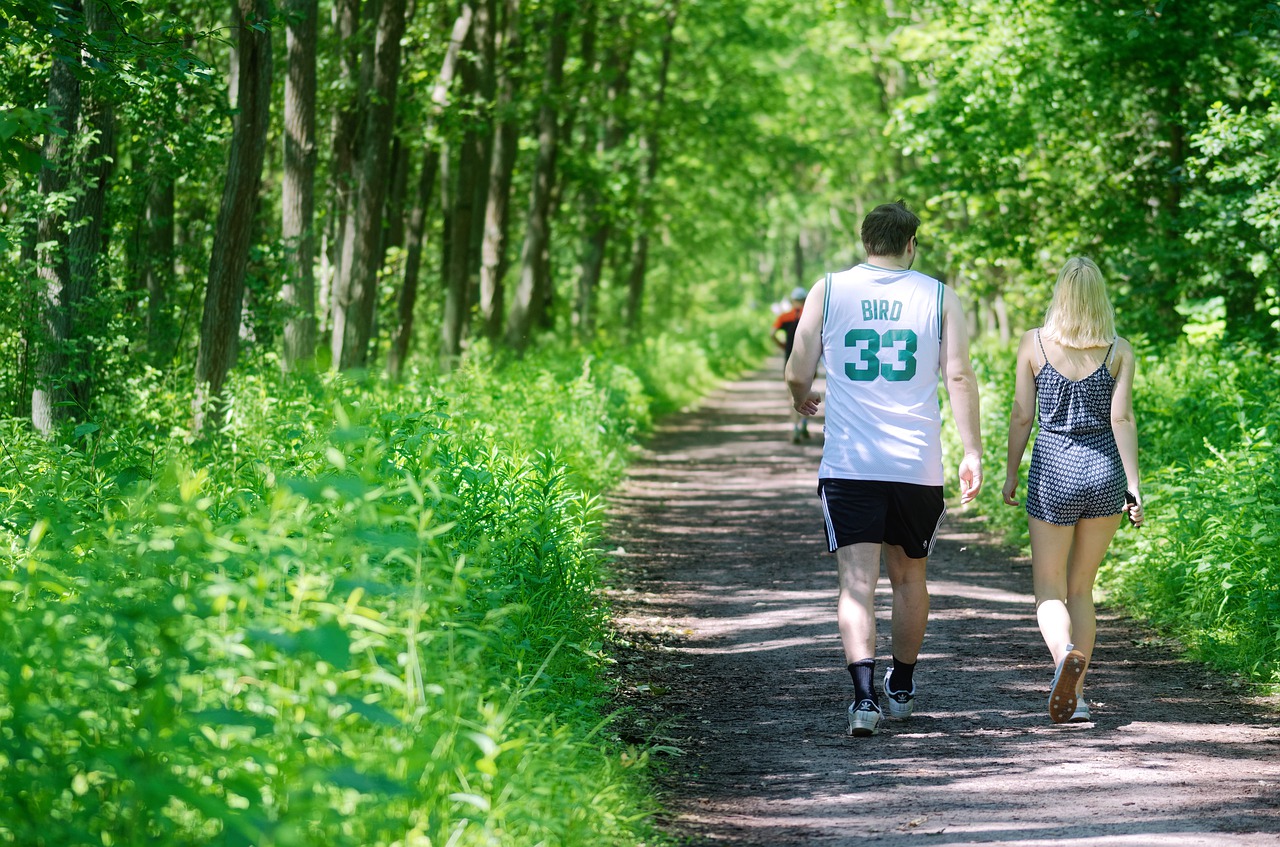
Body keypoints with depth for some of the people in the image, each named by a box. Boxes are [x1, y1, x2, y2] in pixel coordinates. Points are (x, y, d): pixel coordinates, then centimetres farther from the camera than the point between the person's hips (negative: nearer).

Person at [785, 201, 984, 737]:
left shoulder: (828, 291, 3)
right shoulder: (939, 297, 4)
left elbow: (798, 375, 4)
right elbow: (959, 377, -2)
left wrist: (802, 400, 26)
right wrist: (972, 450, 2)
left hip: (848, 465, -1)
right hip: (918, 465, 1)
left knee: (857, 581, -5)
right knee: (909, 576, 19)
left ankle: (864, 694, -22)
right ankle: (902, 688, 32)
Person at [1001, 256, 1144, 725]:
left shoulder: (1034, 343, -3)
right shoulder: (1119, 351, -1)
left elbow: (1021, 415, -1)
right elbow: (1122, 419, -7)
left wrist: (1011, 474, 10)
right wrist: (1133, 487, -5)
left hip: (1053, 472, -2)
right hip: (1105, 473, 2)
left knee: (1050, 591, 6)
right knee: (1081, 588, 15)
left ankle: (1066, 654, -26)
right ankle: (1074, 696, 11)